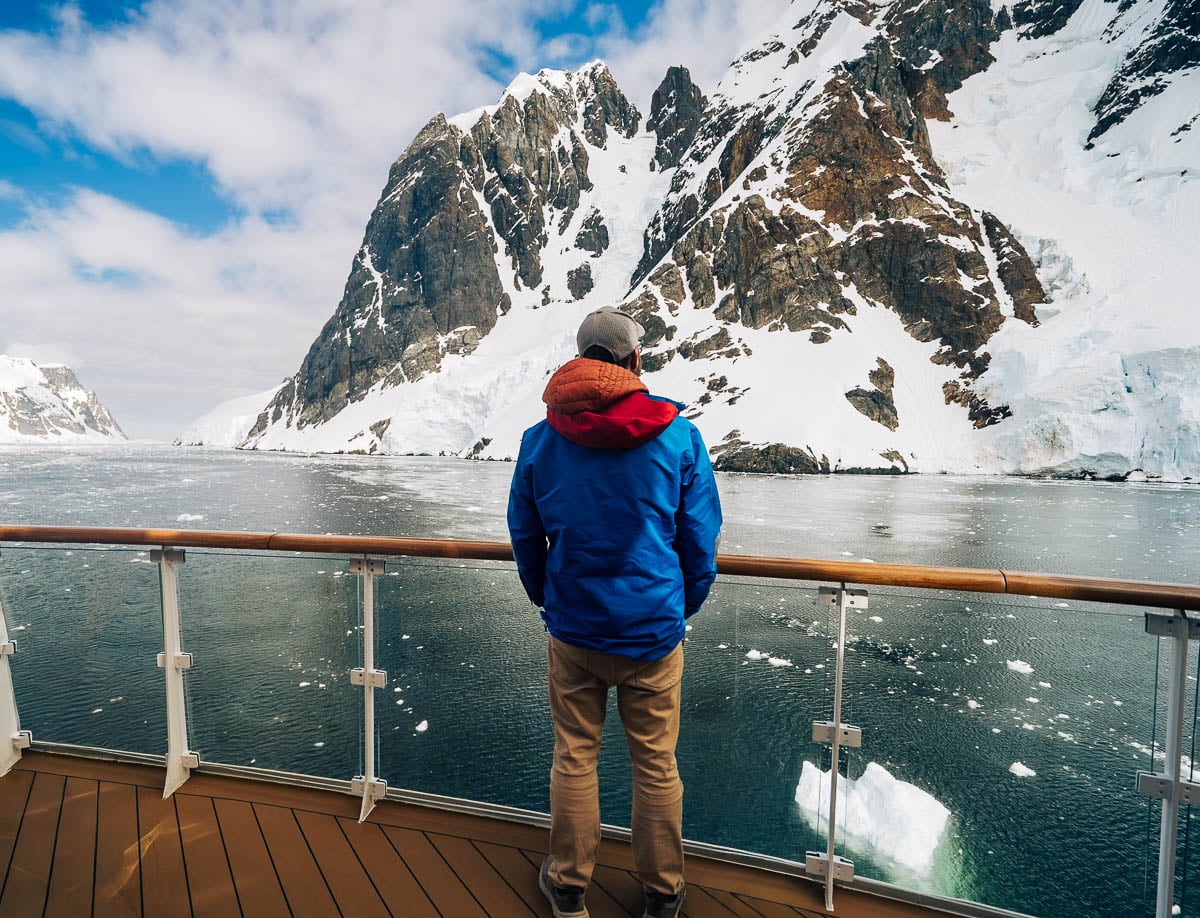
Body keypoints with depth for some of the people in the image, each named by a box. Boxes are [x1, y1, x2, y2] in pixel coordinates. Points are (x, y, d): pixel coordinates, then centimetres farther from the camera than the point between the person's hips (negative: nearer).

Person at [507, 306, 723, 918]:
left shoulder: (539, 439, -5)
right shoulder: (679, 436, -10)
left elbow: (524, 536, 5)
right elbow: (701, 543, -4)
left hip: (572, 629, 2)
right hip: (653, 630, -1)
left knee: (573, 758, 19)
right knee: (656, 764, 17)